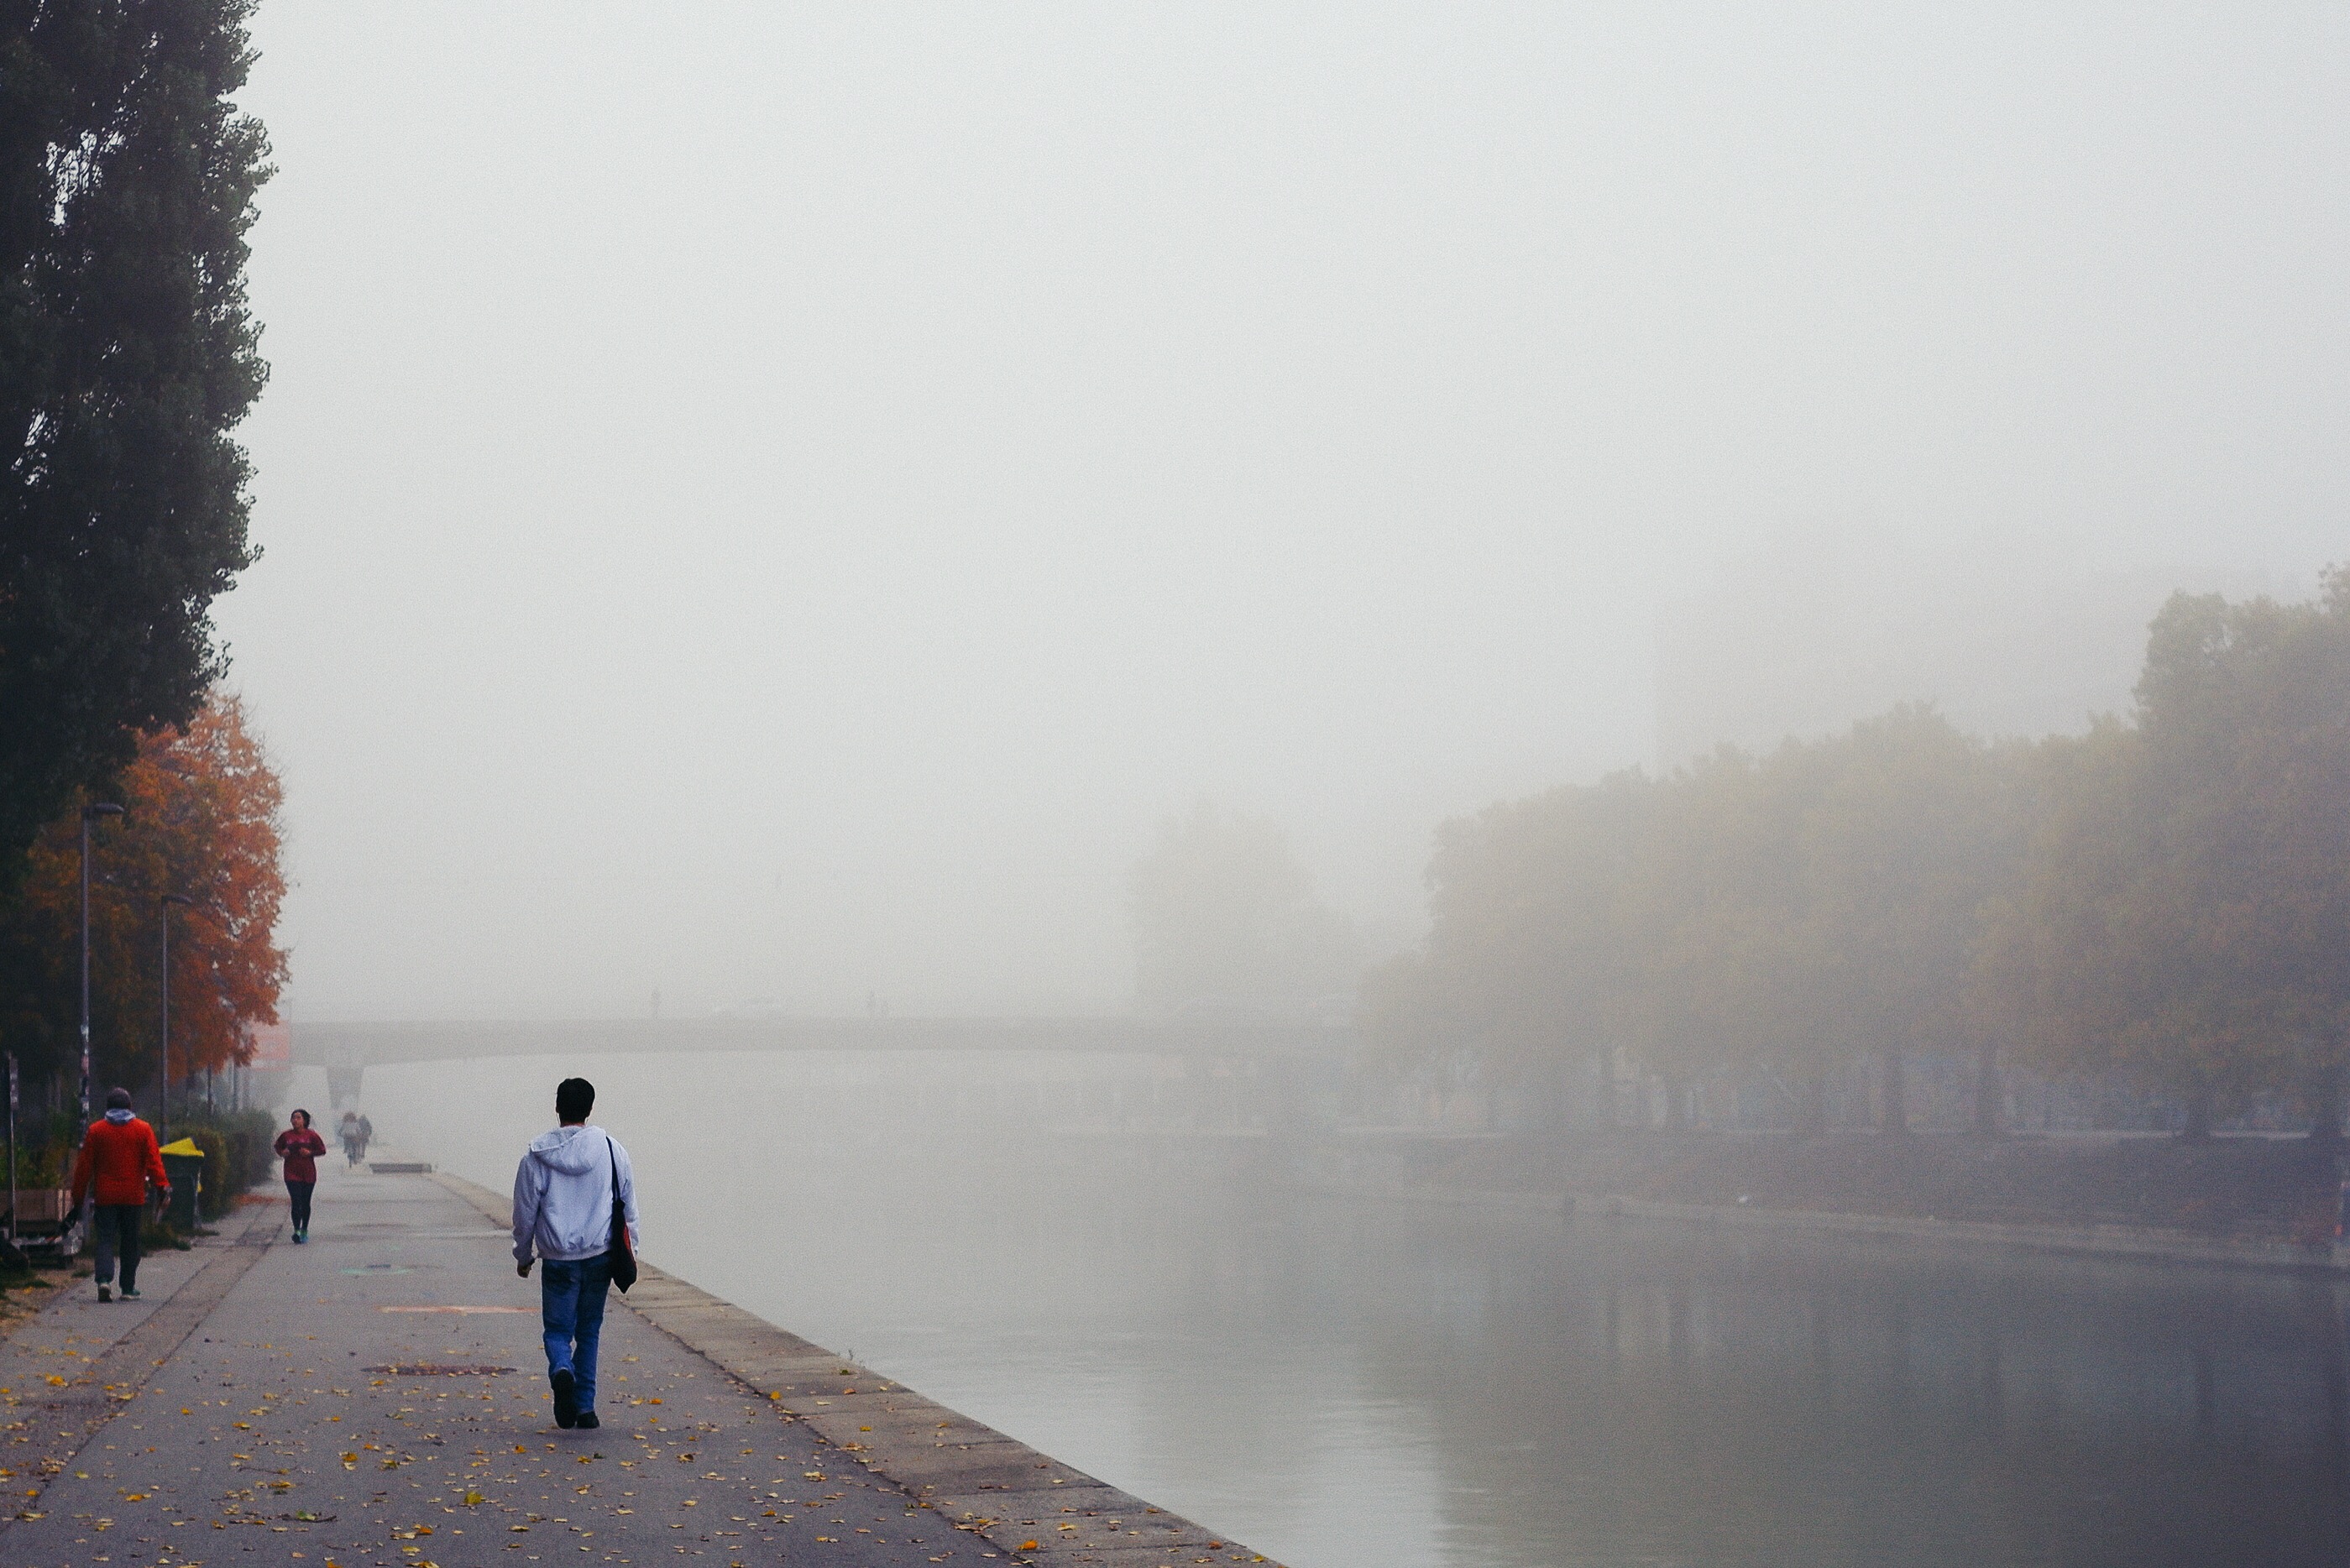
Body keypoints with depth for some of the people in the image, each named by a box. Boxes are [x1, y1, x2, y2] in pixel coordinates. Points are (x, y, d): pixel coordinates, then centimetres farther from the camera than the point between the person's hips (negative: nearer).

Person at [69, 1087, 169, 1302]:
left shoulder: (96, 1130, 3)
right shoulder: (143, 1130, 2)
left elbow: (85, 1166, 4)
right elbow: (154, 1161, -6)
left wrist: (78, 1196, 9)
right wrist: (163, 1186, -9)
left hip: (106, 1196, 0)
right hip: (133, 1196, 0)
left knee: (105, 1239, 1)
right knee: (130, 1242, 9)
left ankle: (104, 1278, -22)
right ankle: (129, 1288, 11)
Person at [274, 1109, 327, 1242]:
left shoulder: (311, 1135, -2)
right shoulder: (286, 1136, 1)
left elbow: (322, 1150, 3)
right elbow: (278, 1148, 17)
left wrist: (310, 1153, -13)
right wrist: (282, 1153, -5)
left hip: (308, 1174, 1)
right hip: (292, 1174, -1)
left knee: (305, 1203, 11)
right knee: (296, 1202, -12)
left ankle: (304, 1230, 26)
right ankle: (297, 1230, -15)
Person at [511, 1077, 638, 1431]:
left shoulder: (536, 1156, -4)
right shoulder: (611, 1150, 0)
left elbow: (525, 1211, 3)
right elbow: (629, 1206, 5)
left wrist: (523, 1255, 16)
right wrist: (627, 1252, 16)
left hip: (557, 1259, -2)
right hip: (600, 1256, 2)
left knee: (557, 1329, 7)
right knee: (589, 1332, 14)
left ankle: (561, 1370, -25)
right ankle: (585, 1407, 12)